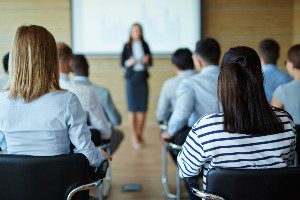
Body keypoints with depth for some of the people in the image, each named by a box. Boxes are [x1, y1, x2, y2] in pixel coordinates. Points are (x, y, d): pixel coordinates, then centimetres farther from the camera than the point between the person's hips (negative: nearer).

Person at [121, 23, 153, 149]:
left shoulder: (145, 45, 8)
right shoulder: (127, 46, 2)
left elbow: (150, 63, 12)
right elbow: (122, 62, 3)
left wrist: (147, 61, -10)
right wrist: (129, 62, -17)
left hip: (143, 78, 2)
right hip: (131, 78, -2)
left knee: (143, 108, 0)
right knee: (132, 108, -5)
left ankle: (140, 135, 16)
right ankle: (134, 137, 1)